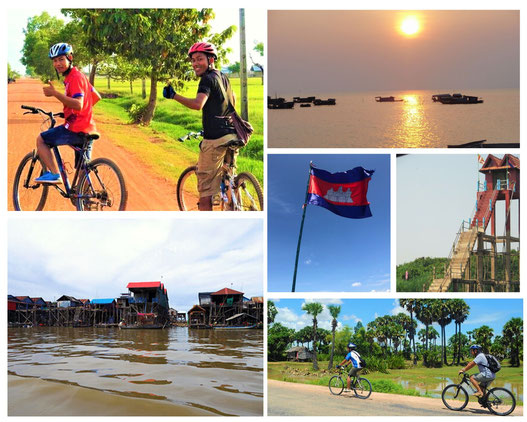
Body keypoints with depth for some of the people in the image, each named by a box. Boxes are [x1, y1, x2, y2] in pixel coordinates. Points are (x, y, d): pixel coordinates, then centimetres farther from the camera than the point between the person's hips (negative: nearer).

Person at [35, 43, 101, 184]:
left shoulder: (75, 77, -14)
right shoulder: (79, 75, 17)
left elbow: (78, 104, -27)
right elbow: (97, 97, 26)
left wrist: (55, 93, -30)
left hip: (76, 128, -10)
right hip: (87, 129, 10)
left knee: (41, 140, 3)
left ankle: (54, 174, -5)